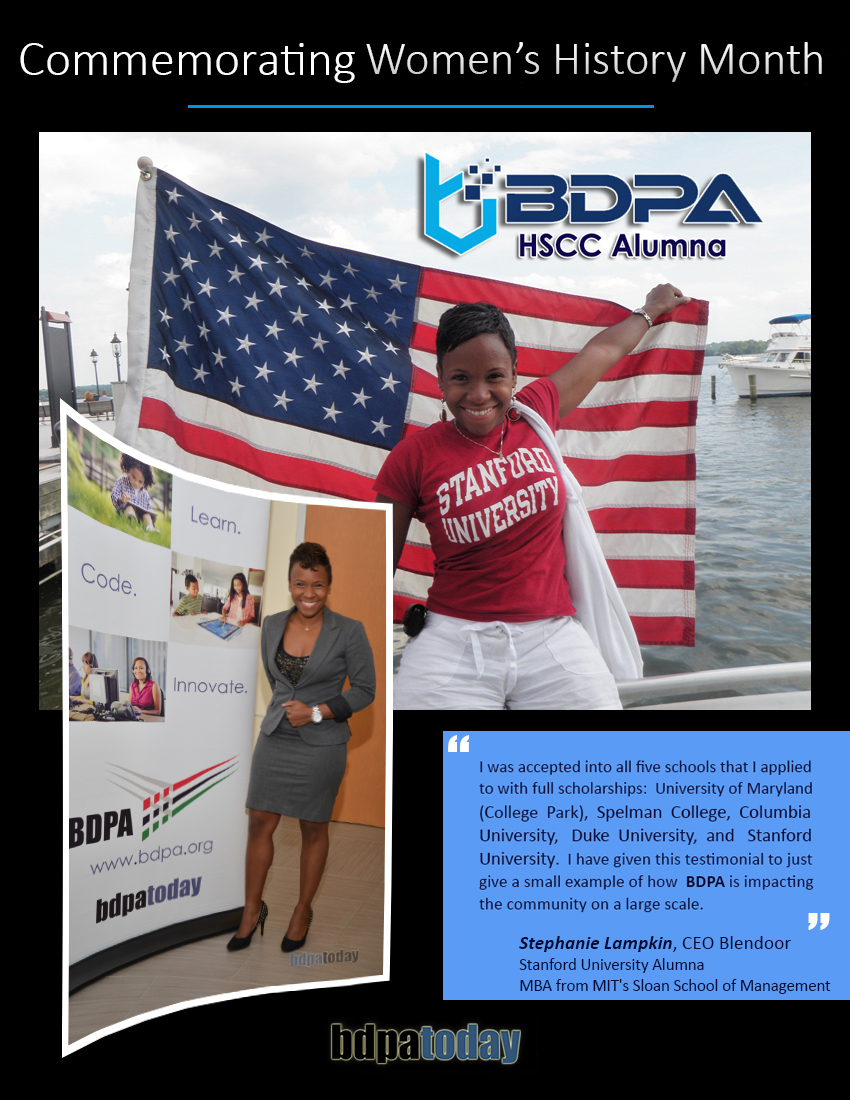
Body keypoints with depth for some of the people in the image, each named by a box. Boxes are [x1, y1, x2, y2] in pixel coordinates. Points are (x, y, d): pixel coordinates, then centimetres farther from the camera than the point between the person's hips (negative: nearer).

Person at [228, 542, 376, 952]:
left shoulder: (349, 632, -13)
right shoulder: (271, 626, 0)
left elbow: (365, 690, -8)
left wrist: (316, 712, -16)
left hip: (321, 745, -3)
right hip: (274, 738, 4)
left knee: (313, 829, 11)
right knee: (259, 825, 7)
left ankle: (303, 911, 31)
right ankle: (252, 909, 27)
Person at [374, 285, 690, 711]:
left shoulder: (536, 412, 4)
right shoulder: (413, 458, -5)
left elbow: (604, 349, 23)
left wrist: (651, 309, 40)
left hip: (552, 638, 3)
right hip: (454, 643, -2)